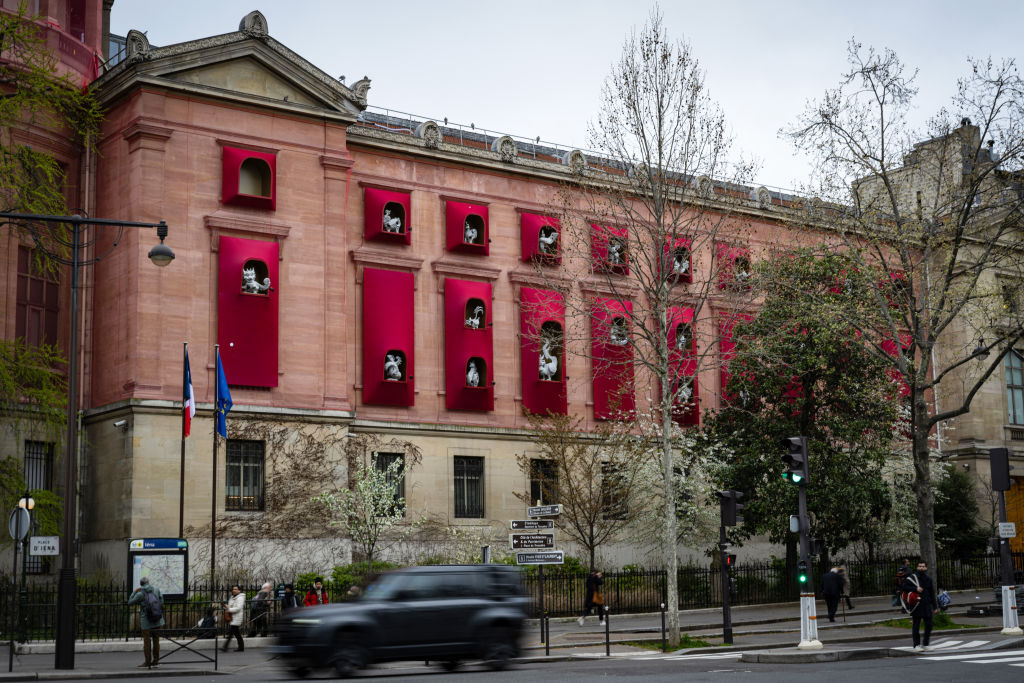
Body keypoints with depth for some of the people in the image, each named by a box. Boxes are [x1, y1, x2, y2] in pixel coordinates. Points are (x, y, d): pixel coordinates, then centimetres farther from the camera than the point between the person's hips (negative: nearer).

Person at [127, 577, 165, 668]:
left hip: (146, 621, -4)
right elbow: (161, 601, 11)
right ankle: (156, 660, 18)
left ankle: (147, 662, 3)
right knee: (156, 640, 13)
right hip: (157, 620, 5)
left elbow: (130, 602, -1)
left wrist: (135, 592, 7)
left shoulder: (140, 593, -11)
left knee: (147, 641, 2)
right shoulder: (156, 589, 2)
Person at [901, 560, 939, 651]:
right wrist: (915, 589, -17)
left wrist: (935, 607, 15)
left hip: (927, 605, 4)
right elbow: (904, 587, -7)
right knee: (916, 626, 0)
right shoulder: (912, 578, -2)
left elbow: (932, 594, 17)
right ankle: (916, 645, 6)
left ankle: (925, 644, 16)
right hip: (916, 606, -4)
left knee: (929, 625, 4)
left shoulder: (928, 579, 12)